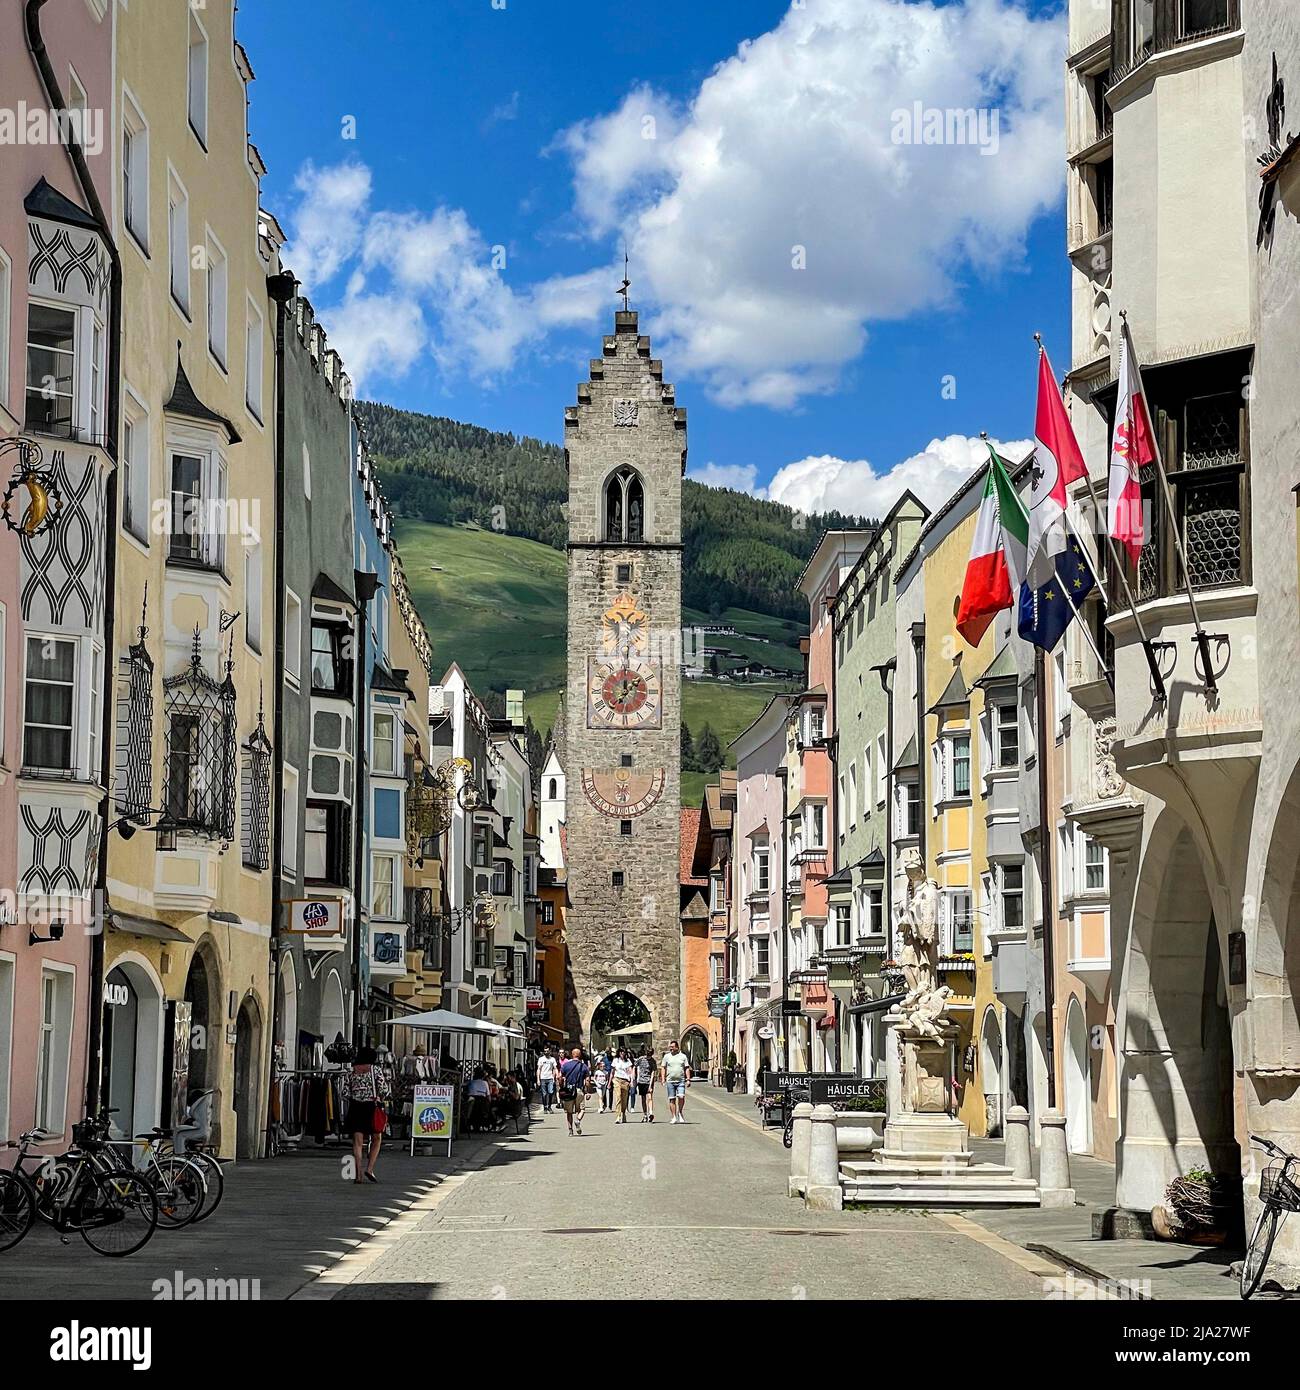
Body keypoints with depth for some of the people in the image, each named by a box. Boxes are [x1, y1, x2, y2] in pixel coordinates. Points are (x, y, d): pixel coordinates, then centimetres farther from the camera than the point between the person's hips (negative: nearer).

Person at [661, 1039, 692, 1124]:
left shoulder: (683, 1056, 8)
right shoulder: (667, 1056, 8)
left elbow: (687, 1068, 9)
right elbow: (663, 1068, 10)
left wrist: (688, 1079, 1)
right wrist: (663, 1079, 0)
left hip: (681, 1081, -1)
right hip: (670, 1081, 1)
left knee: (681, 1097, -15)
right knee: (672, 1099, 1)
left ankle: (680, 1112, 9)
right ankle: (674, 1117, 7)